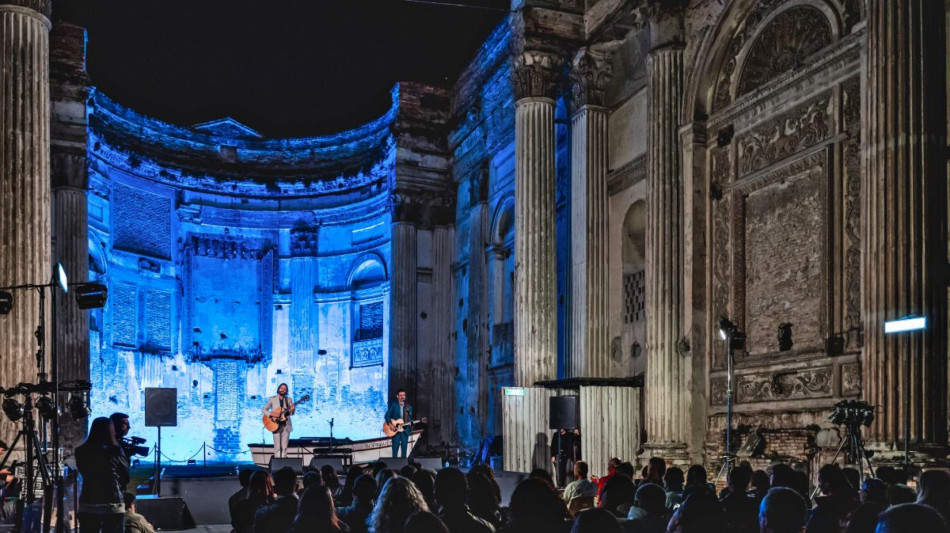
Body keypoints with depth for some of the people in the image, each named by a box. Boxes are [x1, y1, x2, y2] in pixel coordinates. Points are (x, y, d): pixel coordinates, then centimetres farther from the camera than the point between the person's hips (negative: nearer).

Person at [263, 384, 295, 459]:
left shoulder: (288, 400, 9)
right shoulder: (272, 399, 6)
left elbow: (291, 413, 5)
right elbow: (264, 410, 3)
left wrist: (292, 410, -19)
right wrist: (272, 414, -14)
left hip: (286, 425, 2)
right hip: (276, 425, -2)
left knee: (284, 447, 0)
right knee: (277, 446, -6)